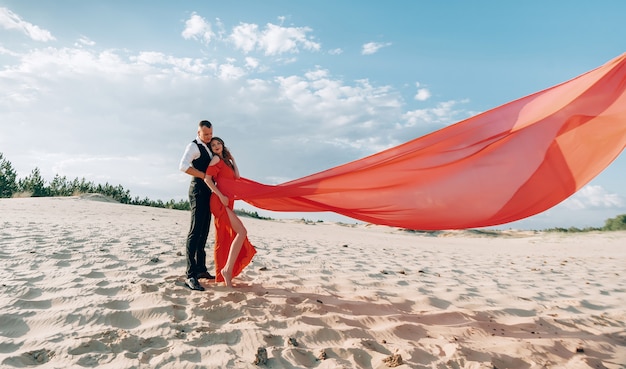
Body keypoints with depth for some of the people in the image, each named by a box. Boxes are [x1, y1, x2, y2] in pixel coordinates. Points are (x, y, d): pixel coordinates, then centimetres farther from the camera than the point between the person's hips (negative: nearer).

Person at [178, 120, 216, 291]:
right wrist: (204, 175, -19)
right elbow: (183, 166, -23)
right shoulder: (193, 146, -6)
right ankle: (191, 276, -14)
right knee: (195, 231, -13)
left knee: (204, 232, 11)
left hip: (207, 191, 9)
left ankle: (201, 269, 20)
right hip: (198, 189, -9)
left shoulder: (207, 148, 21)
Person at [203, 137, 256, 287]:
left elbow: (236, 176, 12)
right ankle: (227, 269, -20)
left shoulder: (225, 161, 23)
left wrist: (233, 159, 17)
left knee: (223, 240, 9)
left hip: (227, 202, 9)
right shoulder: (216, 159, -1)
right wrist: (221, 196, -18)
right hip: (220, 201, -9)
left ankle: (220, 274, 14)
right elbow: (207, 179, -11)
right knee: (242, 232, -20)